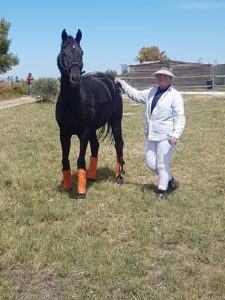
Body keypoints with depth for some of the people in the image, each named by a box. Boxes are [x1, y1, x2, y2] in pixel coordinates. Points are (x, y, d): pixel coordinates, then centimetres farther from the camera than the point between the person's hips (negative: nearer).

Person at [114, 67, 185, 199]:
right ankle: (171, 181, 31)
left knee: (162, 164, 0)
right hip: (151, 135, 7)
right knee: (151, 163, 11)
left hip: (166, 137, -7)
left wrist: (176, 134, -26)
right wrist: (122, 84, 24)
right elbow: (136, 94, 26)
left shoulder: (175, 96, -8)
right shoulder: (151, 92, 13)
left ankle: (162, 190, 19)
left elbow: (180, 118, -13)